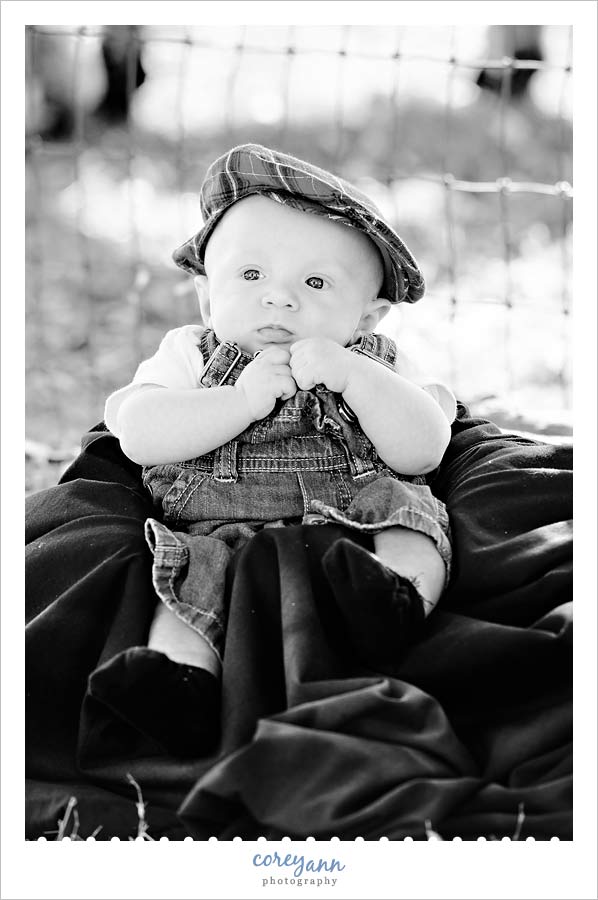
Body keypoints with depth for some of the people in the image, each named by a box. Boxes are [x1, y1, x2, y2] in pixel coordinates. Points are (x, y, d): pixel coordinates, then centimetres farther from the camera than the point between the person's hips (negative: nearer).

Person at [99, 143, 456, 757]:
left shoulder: (379, 367, 16)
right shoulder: (190, 355, 14)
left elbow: (423, 452, 0)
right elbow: (139, 436, -4)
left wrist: (353, 374, -12)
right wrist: (243, 399, -13)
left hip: (360, 525, 2)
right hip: (221, 532, -1)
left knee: (415, 523, -23)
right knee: (193, 572, -28)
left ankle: (399, 598, -50)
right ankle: (181, 688, -48)